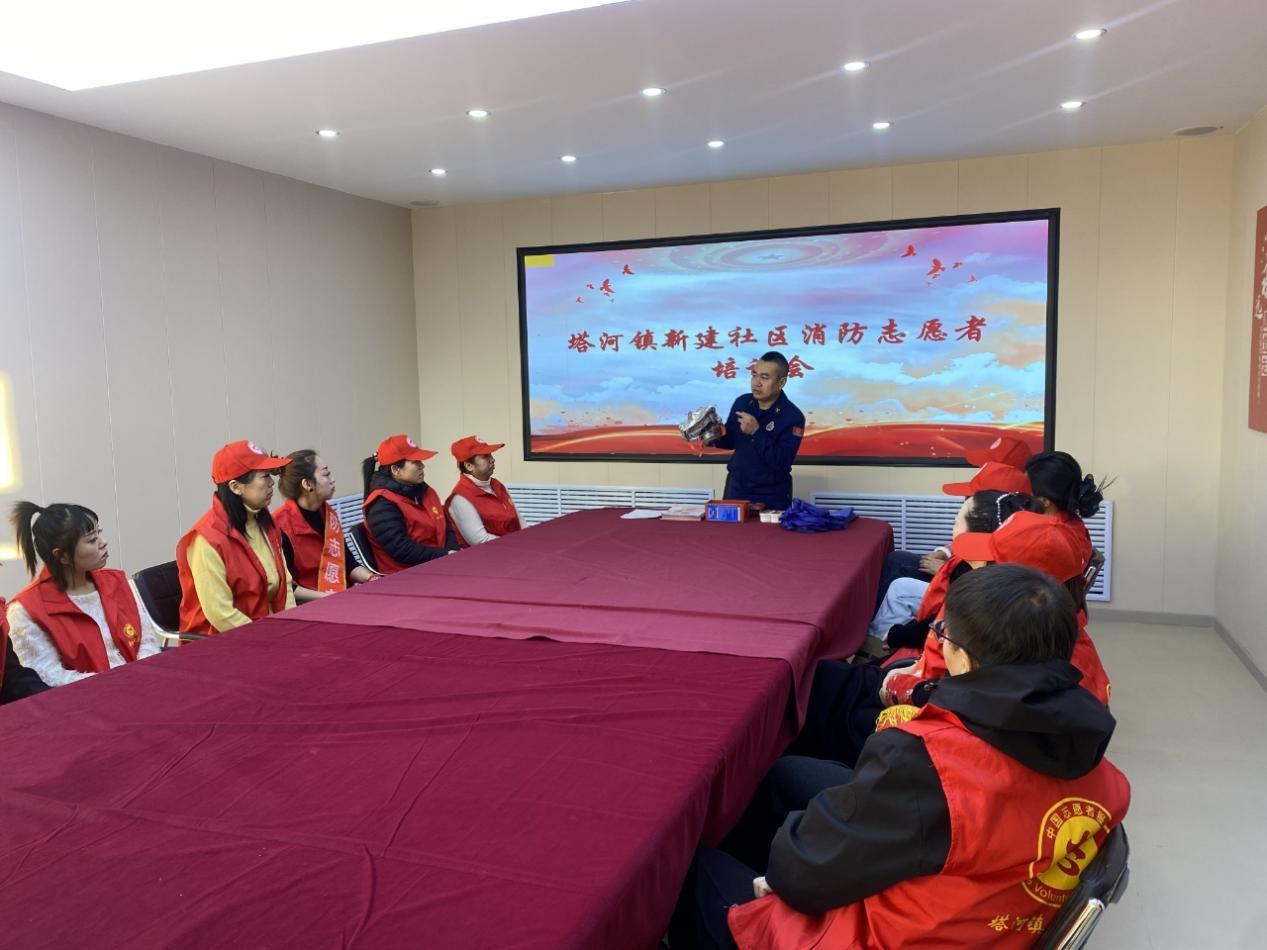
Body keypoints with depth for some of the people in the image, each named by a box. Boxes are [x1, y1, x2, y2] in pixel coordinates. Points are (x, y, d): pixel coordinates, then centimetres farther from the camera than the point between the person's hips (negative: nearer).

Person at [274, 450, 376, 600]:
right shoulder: (280, 525, -14)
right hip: (306, 605, -7)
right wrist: (326, 598, -21)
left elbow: (347, 561, 12)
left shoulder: (329, 514, 8)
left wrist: (372, 579, -5)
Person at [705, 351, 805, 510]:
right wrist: (715, 437, -10)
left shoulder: (793, 417, -17)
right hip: (735, 489, 4)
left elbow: (781, 464, -25)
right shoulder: (742, 402, -3)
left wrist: (757, 432, -29)